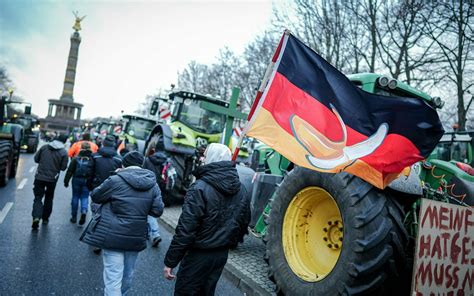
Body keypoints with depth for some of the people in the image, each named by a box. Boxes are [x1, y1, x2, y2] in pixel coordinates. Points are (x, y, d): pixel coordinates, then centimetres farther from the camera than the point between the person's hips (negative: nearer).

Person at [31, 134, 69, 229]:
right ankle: (45, 218, 25)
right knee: (49, 198, 18)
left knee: (38, 197, 4)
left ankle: (36, 217, -15)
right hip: (52, 179, -1)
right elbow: (63, 167, -9)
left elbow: (36, 159, 5)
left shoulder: (44, 147, -3)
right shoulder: (64, 152, -10)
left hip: (40, 177, 1)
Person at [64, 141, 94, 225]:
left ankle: (74, 216, 18)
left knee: (75, 197, 12)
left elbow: (70, 170, -3)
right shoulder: (92, 159, -5)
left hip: (77, 180, 0)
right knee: (85, 197, 9)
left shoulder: (76, 158, -4)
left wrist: (66, 181, 5)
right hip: (87, 181, 0)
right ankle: (84, 211, -17)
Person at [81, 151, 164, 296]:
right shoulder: (153, 184, -2)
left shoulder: (116, 180, -13)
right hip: (137, 237, 5)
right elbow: (157, 211, -3)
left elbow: (95, 196, 0)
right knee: (127, 275, 22)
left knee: (113, 277, 2)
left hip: (114, 236, -4)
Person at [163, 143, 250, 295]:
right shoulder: (241, 189, 0)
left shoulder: (200, 188, -21)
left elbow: (185, 229, -22)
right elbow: (244, 221, 9)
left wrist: (170, 261, -14)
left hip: (198, 255, -6)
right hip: (222, 254, 7)